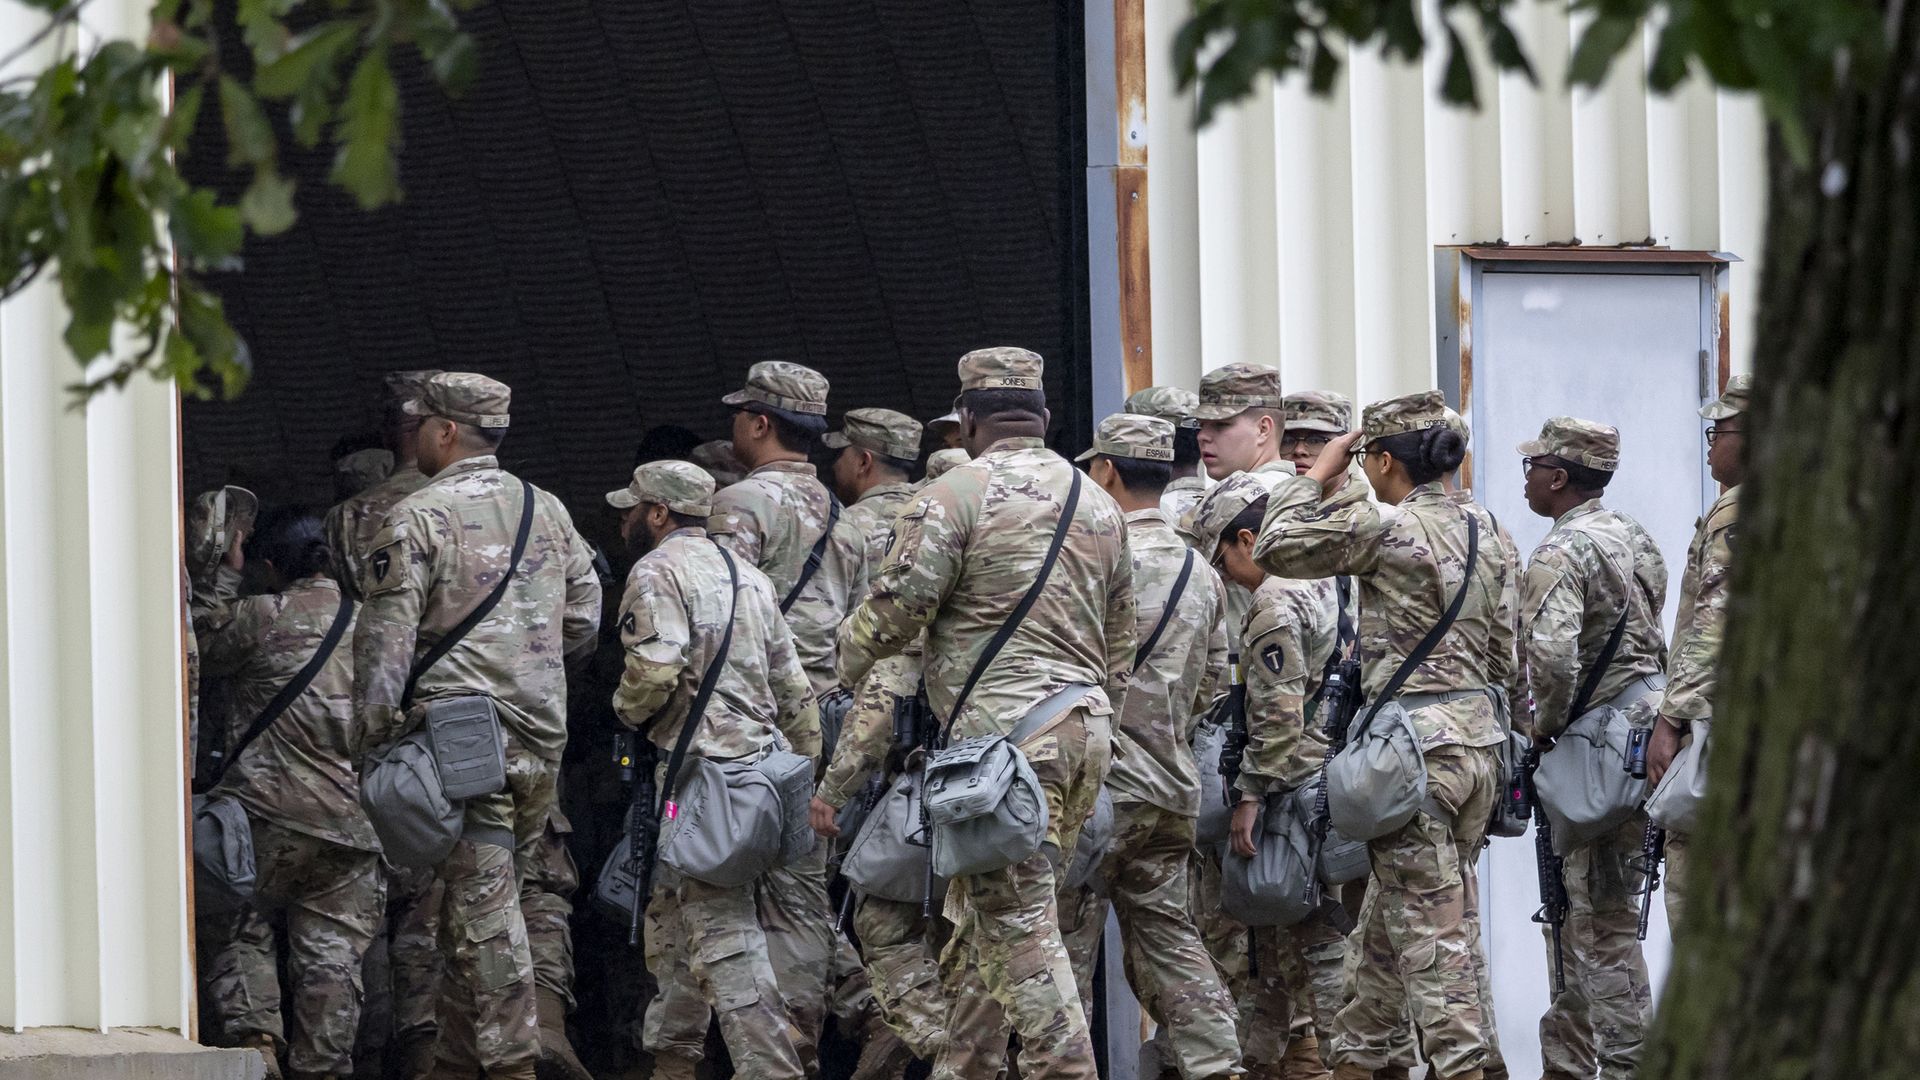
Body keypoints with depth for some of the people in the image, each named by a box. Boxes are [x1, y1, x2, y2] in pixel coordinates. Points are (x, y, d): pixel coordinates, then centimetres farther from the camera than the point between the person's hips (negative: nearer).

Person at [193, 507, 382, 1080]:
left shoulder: (262, 617, -5)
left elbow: (201, 644, 12)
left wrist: (224, 575, 18)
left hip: (270, 811, -4)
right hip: (353, 821, 4)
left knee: (238, 931, 9)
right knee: (332, 949, 6)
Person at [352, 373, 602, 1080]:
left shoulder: (418, 518, -8)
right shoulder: (548, 511, 11)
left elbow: (385, 639, -11)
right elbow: (585, 617, 15)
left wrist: (378, 732, -5)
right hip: (544, 732, 6)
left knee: (481, 901, -5)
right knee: (499, 890, 13)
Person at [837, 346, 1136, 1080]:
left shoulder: (957, 495, -6)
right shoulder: (1098, 504, 17)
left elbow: (895, 611, -9)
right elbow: (1119, 644, 22)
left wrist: (847, 658, 10)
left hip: (1006, 732, -8)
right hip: (1085, 725, 8)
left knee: (1018, 923, -8)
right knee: (982, 916, 15)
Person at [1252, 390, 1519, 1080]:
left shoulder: (1385, 529, -13)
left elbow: (1275, 548, -5)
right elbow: (1504, 661, 14)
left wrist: (1319, 473, 5)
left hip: (1416, 742, -8)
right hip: (1478, 735, 8)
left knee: (1430, 931, -6)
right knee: (1389, 919, 16)